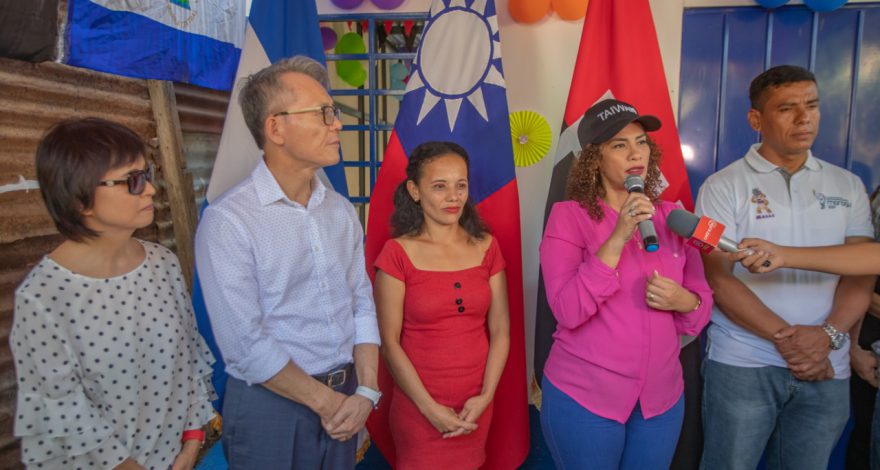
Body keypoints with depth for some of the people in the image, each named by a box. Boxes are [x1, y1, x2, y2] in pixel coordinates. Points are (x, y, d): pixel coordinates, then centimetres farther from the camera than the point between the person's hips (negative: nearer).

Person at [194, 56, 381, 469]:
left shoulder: (341, 210, 3)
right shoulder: (228, 221, -16)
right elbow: (245, 344, -18)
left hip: (344, 398, 5)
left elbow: (362, 303, 4)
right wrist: (326, 402, -11)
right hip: (271, 405, -5)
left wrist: (366, 390, -7)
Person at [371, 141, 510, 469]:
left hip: (476, 406, 3)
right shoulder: (397, 253, -10)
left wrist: (485, 397, -7)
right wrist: (430, 407, -11)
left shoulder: (486, 247, 1)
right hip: (418, 406, -3)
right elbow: (389, 342, -10)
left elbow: (500, 331, 1)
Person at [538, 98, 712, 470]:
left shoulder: (671, 216, 2)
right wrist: (618, 237, -25)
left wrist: (683, 300, -15)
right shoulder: (569, 215, -11)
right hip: (583, 397, -4)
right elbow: (568, 311, -20)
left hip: (662, 396, 4)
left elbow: (703, 304, 7)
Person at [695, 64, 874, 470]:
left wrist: (828, 335, -14)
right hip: (741, 364, -3)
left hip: (827, 367, 4)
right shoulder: (723, 187, -3)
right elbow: (718, 279, -10)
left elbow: (861, 273, 3)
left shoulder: (848, 186, 9)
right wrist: (786, 338, -16)